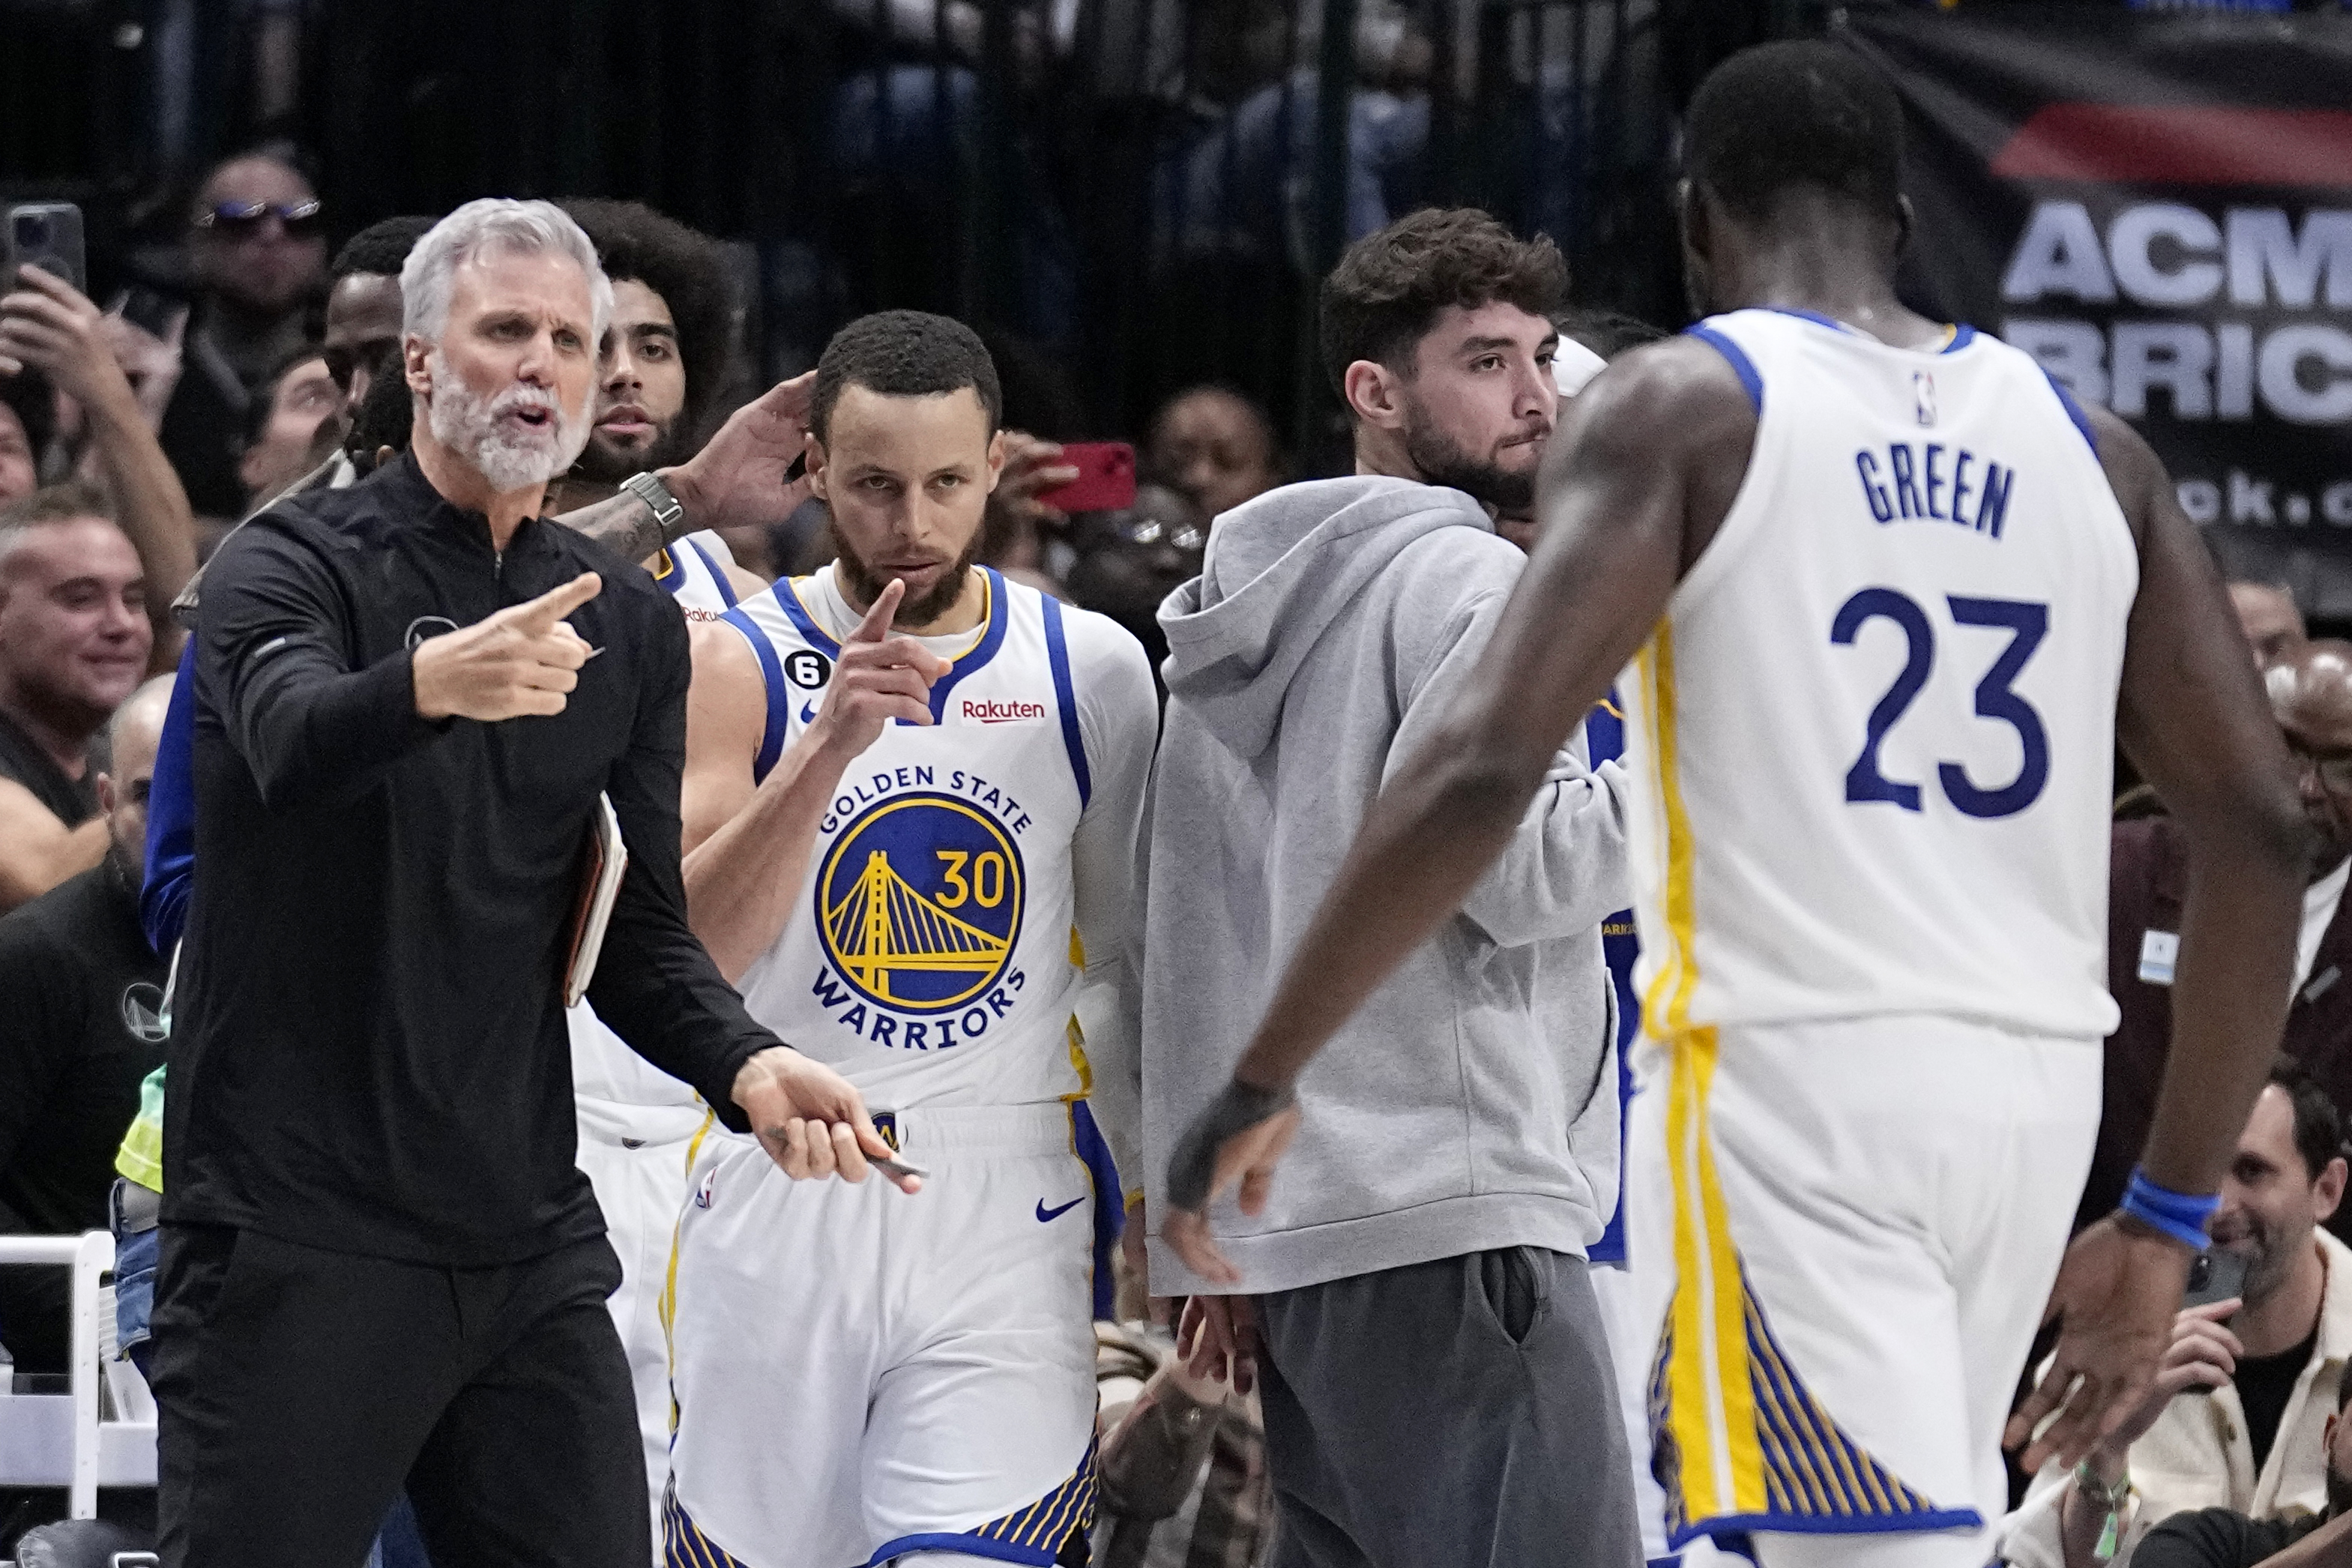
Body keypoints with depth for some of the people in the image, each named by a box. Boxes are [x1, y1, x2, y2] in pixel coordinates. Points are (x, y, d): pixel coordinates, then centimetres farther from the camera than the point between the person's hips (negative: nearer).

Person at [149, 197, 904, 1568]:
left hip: (529, 1242, 5)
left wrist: (745, 1066, -11)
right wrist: (433, 681, -49)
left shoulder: (630, 624, 14)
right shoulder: (294, 565, -3)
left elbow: (641, 937, 11)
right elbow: (290, 740, -26)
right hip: (298, 1234, -5)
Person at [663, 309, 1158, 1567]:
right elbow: (684, 954, -15)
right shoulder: (741, 664, -2)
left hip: (1004, 1218, 0)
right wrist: (832, 743, -26)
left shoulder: (1092, 672, 6)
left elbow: (1132, 963, 15)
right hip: (777, 1212, 0)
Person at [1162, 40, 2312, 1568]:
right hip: (2036, 1096, 6)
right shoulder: (2088, 447, 13)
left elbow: (1485, 768, -14)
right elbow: (2264, 832, 10)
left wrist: (1261, 1086, -7)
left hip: (1791, 1082, -6)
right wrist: (2168, 1220, 17)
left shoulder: (1678, 407, -2)